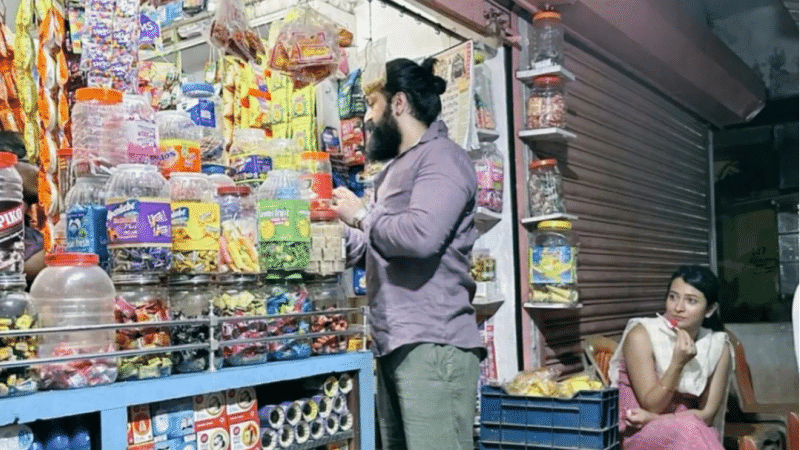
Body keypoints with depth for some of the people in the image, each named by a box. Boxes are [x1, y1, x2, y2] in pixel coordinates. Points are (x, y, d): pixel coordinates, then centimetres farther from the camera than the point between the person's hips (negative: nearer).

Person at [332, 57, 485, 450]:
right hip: (394, 345, 10)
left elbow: (421, 235, -23)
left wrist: (361, 215, -7)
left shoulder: (440, 157, -6)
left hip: (432, 346, -9)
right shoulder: (395, 169, 23)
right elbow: (370, 248, 28)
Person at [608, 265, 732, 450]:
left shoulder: (718, 347, 0)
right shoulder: (642, 335, -12)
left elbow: (706, 415, -1)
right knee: (689, 428, -34)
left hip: (687, 431, 3)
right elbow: (652, 405, -11)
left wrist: (653, 418, -16)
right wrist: (677, 363, -25)